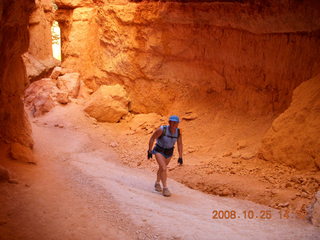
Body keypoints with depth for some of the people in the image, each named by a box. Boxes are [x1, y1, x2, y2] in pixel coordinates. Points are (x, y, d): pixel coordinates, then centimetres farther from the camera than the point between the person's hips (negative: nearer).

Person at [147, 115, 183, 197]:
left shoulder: (178, 132, -16)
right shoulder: (162, 129, -29)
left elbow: (180, 144, -3)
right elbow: (152, 138, -17)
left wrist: (180, 157, -3)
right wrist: (149, 151, -12)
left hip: (169, 152, 5)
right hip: (159, 151, -5)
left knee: (162, 168, 23)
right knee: (164, 169, -21)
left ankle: (157, 183, 47)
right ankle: (165, 189, -11)